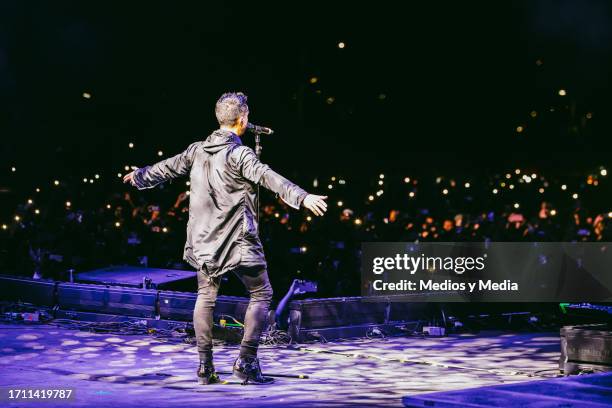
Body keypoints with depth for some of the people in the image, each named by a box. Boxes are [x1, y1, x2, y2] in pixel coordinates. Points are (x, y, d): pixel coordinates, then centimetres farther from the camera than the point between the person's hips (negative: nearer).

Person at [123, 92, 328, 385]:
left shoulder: (197, 150, 7)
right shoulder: (239, 153, -13)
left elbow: (167, 167, 21)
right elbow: (268, 177, -28)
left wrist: (141, 176, 41)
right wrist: (302, 197, -38)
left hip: (203, 240, 6)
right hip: (238, 241, -6)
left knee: (206, 296, 16)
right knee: (261, 294, 5)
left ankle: (205, 366, 14)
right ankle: (246, 361, -3)